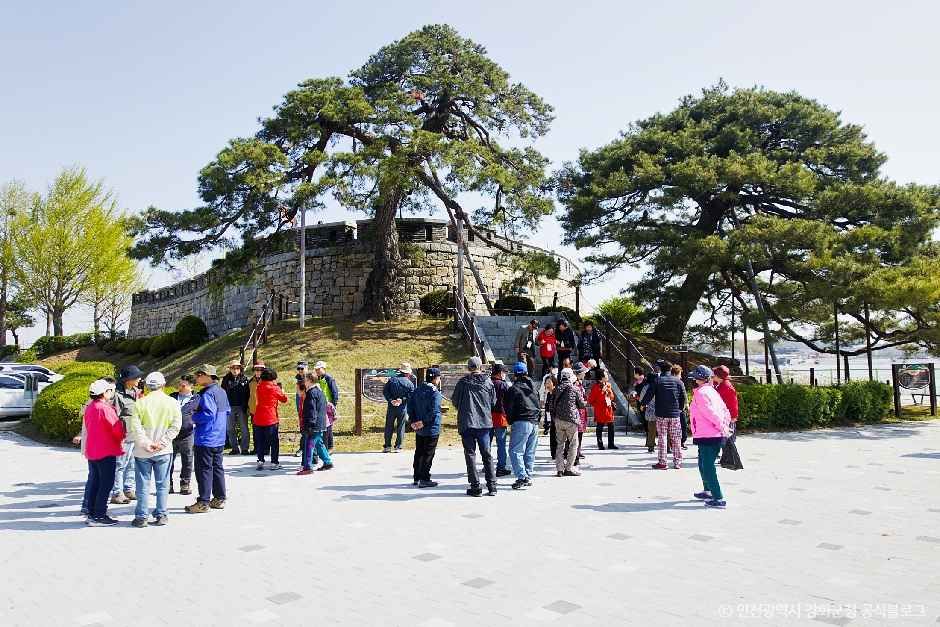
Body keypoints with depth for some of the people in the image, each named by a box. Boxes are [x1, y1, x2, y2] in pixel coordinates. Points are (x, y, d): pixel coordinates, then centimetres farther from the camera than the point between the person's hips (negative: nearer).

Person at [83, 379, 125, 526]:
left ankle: (91, 513, 21)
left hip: (91, 451, 9)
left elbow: (86, 427, 17)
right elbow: (118, 429, -15)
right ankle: (99, 516, -1)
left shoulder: (89, 408, 9)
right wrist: (122, 437, 5)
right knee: (106, 483, -2)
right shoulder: (105, 409, -18)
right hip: (106, 451, -9)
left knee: (94, 482, 15)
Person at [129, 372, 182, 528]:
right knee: (162, 484, 9)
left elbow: (135, 426, -11)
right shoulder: (172, 403, -3)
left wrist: (146, 443, -9)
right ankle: (161, 515, 12)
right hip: (164, 451, 1)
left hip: (142, 451, 0)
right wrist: (162, 442, -7)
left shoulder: (140, 402, -5)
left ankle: (141, 517, 13)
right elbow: (175, 426, -7)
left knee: (143, 484, 8)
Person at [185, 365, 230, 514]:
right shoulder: (221, 392, 11)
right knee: (217, 467, 14)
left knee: (204, 469, -2)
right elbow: (227, 411, 19)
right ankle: (219, 499, 21)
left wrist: (194, 417, -11)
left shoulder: (207, 394, -18)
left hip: (205, 439, -9)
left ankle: (203, 502, 2)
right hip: (219, 438, 9)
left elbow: (208, 414, -25)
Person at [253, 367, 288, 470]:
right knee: (274, 441, 4)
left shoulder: (259, 387, 6)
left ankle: (260, 461, 12)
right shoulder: (275, 388, -7)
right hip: (271, 418, -5)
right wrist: (281, 390, 20)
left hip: (258, 418, 5)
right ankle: (274, 463, 4)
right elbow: (284, 399, 4)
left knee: (260, 441, 12)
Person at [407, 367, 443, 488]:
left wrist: (412, 421, 3)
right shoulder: (435, 393, -16)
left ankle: (417, 477, 24)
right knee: (428, 454, 1)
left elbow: (410, 405, 6)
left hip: (419, 429, 7)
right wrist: (424, 422, -14)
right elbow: (434, 411, -24)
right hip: (431, 429, -7)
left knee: (419, 453, 16)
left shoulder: (417, 390, 7)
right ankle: (424, 479, 4)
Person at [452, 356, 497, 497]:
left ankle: (475, 487, 2)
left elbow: (455, 401, 2)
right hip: (485, 422, 3)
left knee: (470, 454, 4)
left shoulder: (463, 381, -4)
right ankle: (492, 486, 10)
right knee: (487, 454, 11)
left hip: (467, 423, -2)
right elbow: (494, 402, 8)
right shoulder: (488, 382, 2)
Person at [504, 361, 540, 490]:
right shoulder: (533, 387, 16)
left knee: (515, 451, -5)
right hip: (535, 423, 7)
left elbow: (508, 408, -5)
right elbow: (538, 404, 18)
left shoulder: (514, 389, -5)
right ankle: (528, 477, 15)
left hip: (521, 423, -7)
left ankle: (522, 478, -13)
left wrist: (511, 422, 8)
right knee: (530, 452, 13)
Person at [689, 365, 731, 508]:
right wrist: (726, 425, 10)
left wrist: (722, 427, -17)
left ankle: (718, 499, -5)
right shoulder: (712, 391, 14)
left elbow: (711, 413, -23)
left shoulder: (700, 393, -15)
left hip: (707, 437, -10)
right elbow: (725, 411, 15)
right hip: (717, 436, 10)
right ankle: (708, 491, 36)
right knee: (704, 464, 23)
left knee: (708, 467, -5)